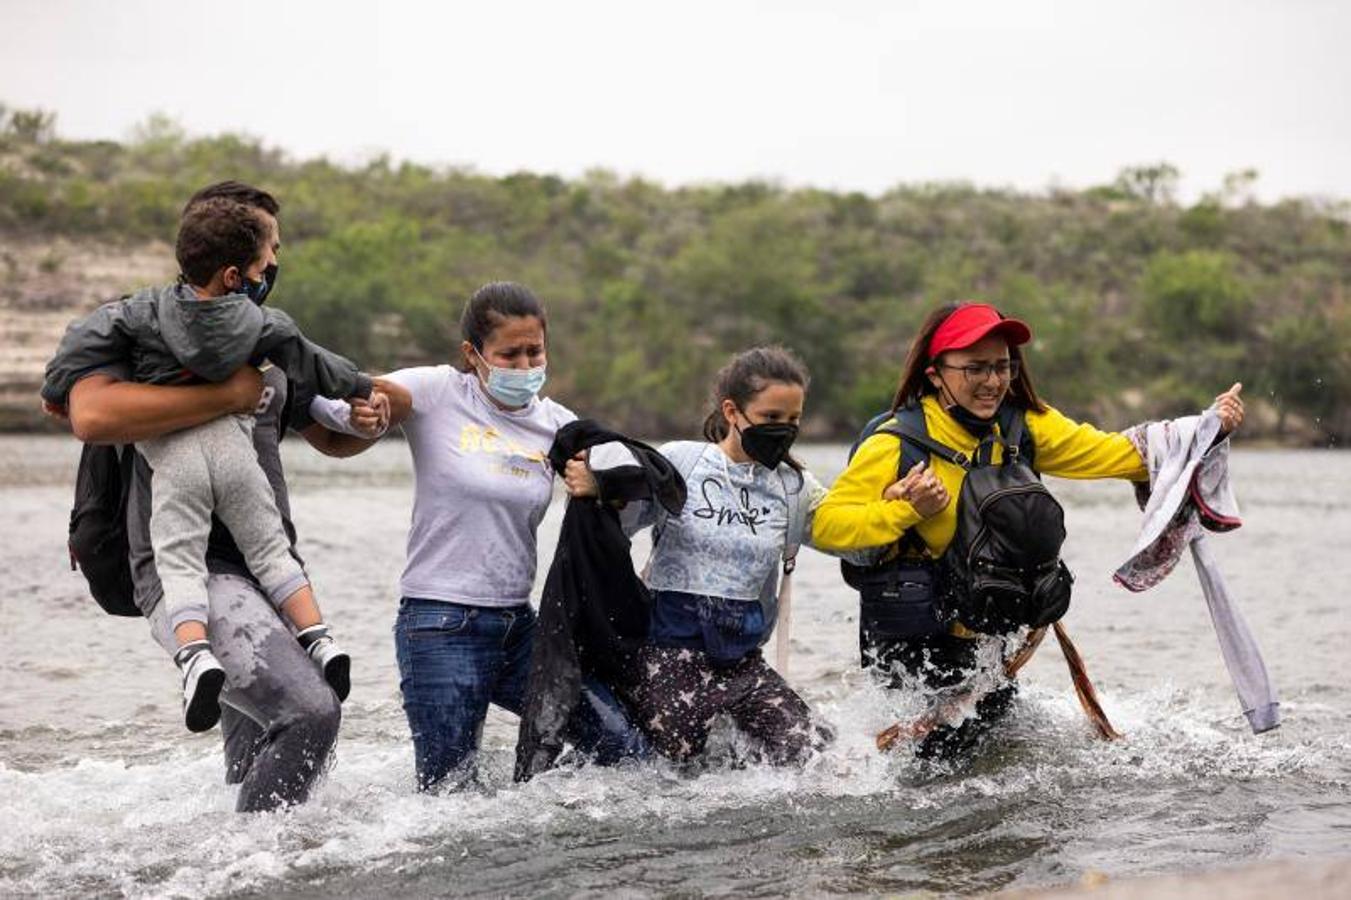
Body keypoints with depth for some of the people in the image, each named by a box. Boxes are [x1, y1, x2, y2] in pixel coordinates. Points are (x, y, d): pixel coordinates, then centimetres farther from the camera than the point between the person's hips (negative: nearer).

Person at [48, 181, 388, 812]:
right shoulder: (136, 322, -1)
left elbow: (328, 437, 33)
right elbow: (91, 415, -21)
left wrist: (365, 422, 8)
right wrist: (227, 395, -19)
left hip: (270, 570, 8)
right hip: (187, 568, -7)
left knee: (260, 771, 8)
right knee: (308, 711, -24)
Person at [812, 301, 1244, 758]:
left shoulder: (1023, 426, -3)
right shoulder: (895, 445, -19)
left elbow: (1114, 454, -5)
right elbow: (825, 525, -19)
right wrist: (905, 510, -31)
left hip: (982, 635, 6)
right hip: (906, 645, -6)